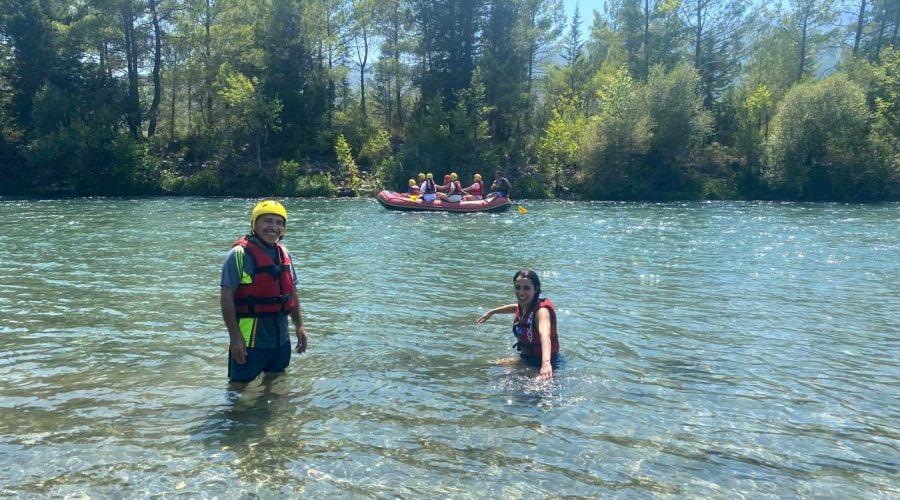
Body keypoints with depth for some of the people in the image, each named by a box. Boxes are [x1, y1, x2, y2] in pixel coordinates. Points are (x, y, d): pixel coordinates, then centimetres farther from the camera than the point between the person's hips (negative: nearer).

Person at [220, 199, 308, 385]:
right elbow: (226, 297, -15)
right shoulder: (240, 254, -13)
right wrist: (234, 336, -19)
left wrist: (299, 325, 11)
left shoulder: (284, 254, 9)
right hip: (250, 340, -7)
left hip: (281, 339, 7)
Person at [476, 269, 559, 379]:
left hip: (540, 362, -8)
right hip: (526, 359, 8)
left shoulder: (541, 311, -28)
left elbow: (545, 336, -49)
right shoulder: (524, 307, -3)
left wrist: (546, 363, -67)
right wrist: (491, 312, 35)